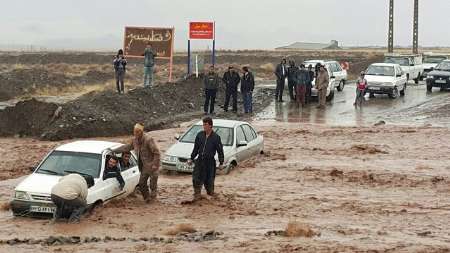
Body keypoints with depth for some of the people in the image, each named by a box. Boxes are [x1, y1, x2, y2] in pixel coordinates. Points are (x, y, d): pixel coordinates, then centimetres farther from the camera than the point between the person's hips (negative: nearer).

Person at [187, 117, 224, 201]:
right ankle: (197, 194, 4)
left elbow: (220, 151, -1)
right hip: (199, 160, 3)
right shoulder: (199, 135, 4)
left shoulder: (216, 137, -6)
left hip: (210, 162, -3)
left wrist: (221, 163, -3)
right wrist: (191, 158, 12)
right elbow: (196, 148, 13)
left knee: (209, 180, 5)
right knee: (196, 178, -4)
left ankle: (210, 193, 24)